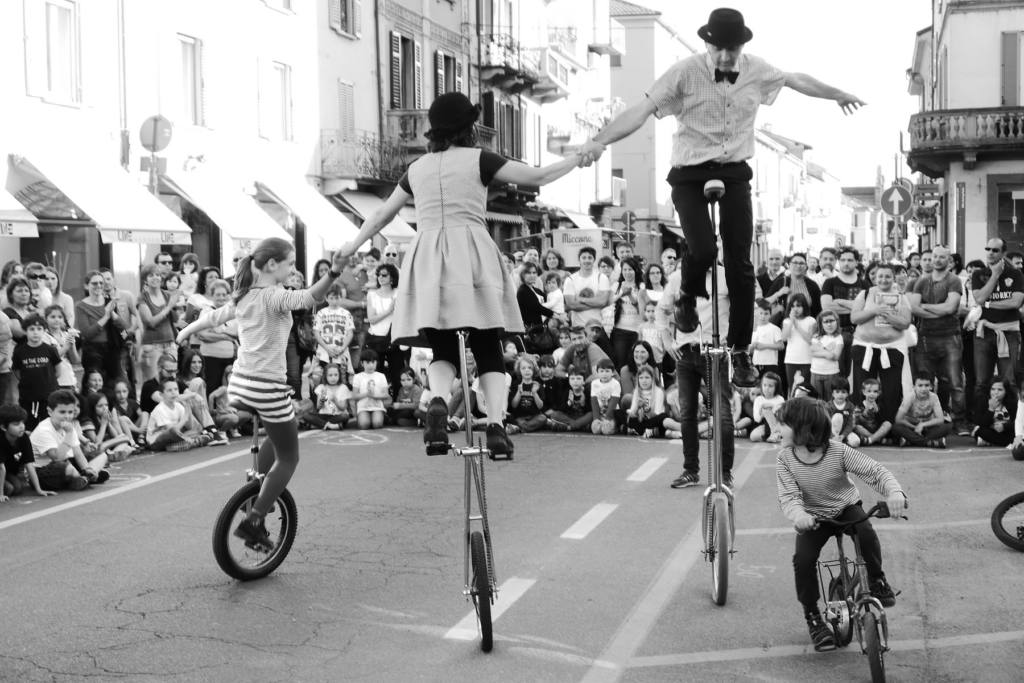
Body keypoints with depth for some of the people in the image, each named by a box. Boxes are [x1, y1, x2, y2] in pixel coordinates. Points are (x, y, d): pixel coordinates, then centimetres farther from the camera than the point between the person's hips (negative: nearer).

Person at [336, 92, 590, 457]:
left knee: (442, 351, 10)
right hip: (472, 254, -3)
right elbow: (537, 176, 4)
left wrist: (351, 247, 38)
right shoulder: (478, 159, 5)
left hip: (427, 262, 3)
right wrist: (578, 159, 19)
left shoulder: (417, 168, 16)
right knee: (489, 350, 7)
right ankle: (495, 423, -9)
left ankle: (438, 401, -21)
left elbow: (382, 214, 24)